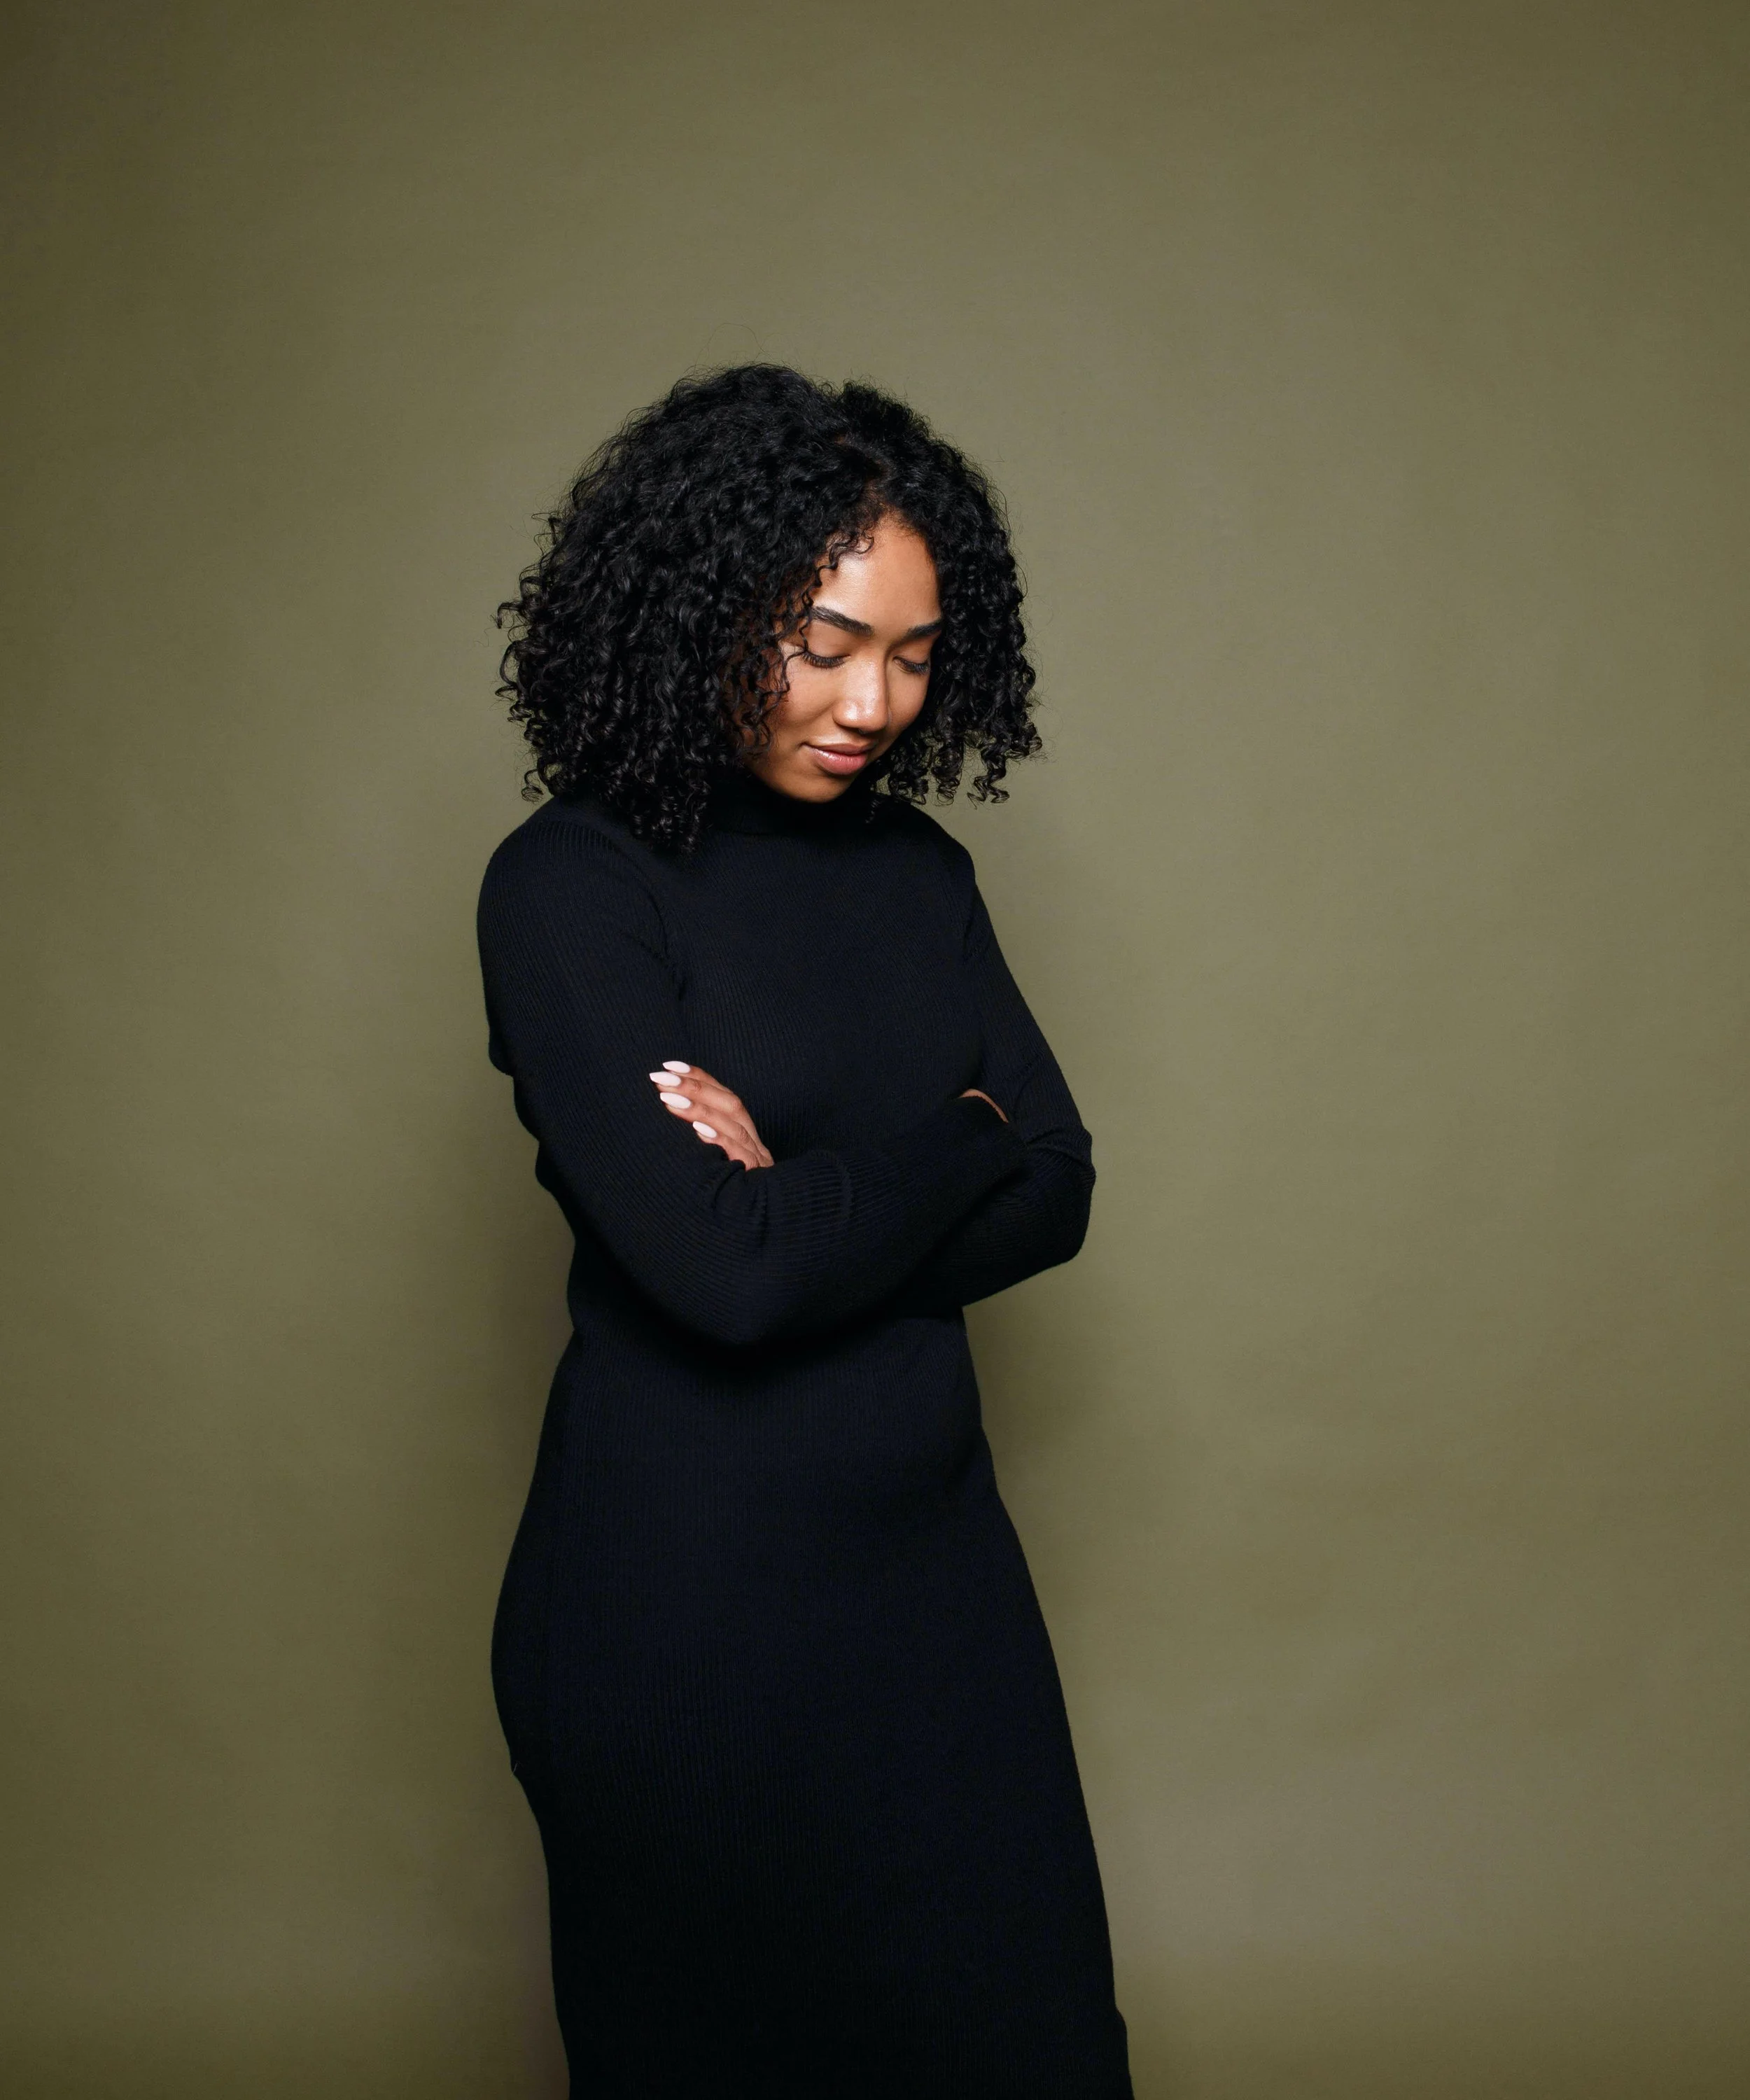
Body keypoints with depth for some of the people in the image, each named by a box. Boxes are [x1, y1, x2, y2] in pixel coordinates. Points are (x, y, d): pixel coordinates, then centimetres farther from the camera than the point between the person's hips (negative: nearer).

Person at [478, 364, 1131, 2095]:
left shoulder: (914, 867, 5)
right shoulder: (572, 884, -14)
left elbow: (1055, 1193, 0)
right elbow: (721, 1268, -23)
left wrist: (811, 1208, -16)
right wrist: (952, 1144, -9)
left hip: (932, 1548, 6)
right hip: (684, 1583, -6)